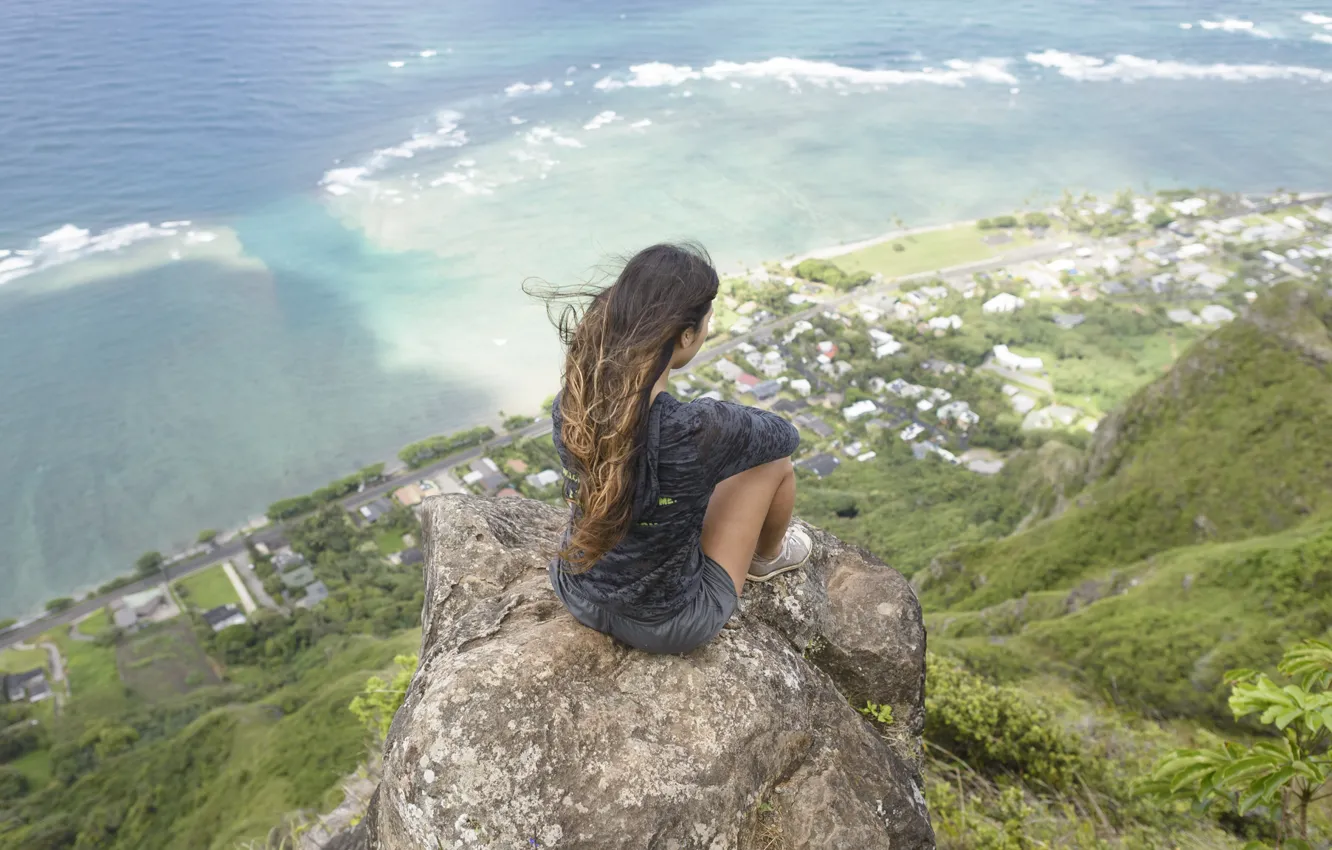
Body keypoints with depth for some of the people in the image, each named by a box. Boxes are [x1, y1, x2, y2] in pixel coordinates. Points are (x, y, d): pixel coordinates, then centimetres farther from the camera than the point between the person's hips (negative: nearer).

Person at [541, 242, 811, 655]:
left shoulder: (569, 404, -17)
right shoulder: (698, 429, -34)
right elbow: (785, 434, -11)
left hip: (576, 597, 5)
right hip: (665, 627, -5)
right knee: (776, 458, 8)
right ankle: (768, 556, 40)